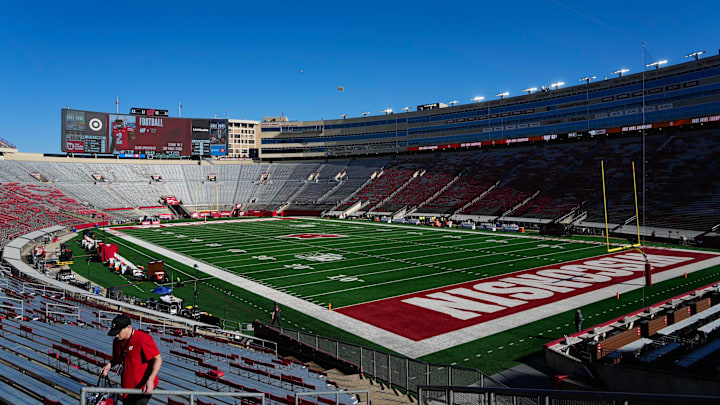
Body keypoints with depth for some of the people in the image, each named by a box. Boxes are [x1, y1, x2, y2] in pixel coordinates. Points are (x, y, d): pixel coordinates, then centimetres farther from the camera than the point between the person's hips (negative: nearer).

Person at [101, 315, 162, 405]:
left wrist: (150, 380, -28)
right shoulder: (117, 341, 5)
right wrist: (110, 364, 1)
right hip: (127, 386, 8)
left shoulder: (143, 339, -20)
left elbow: (158, 359, -20)